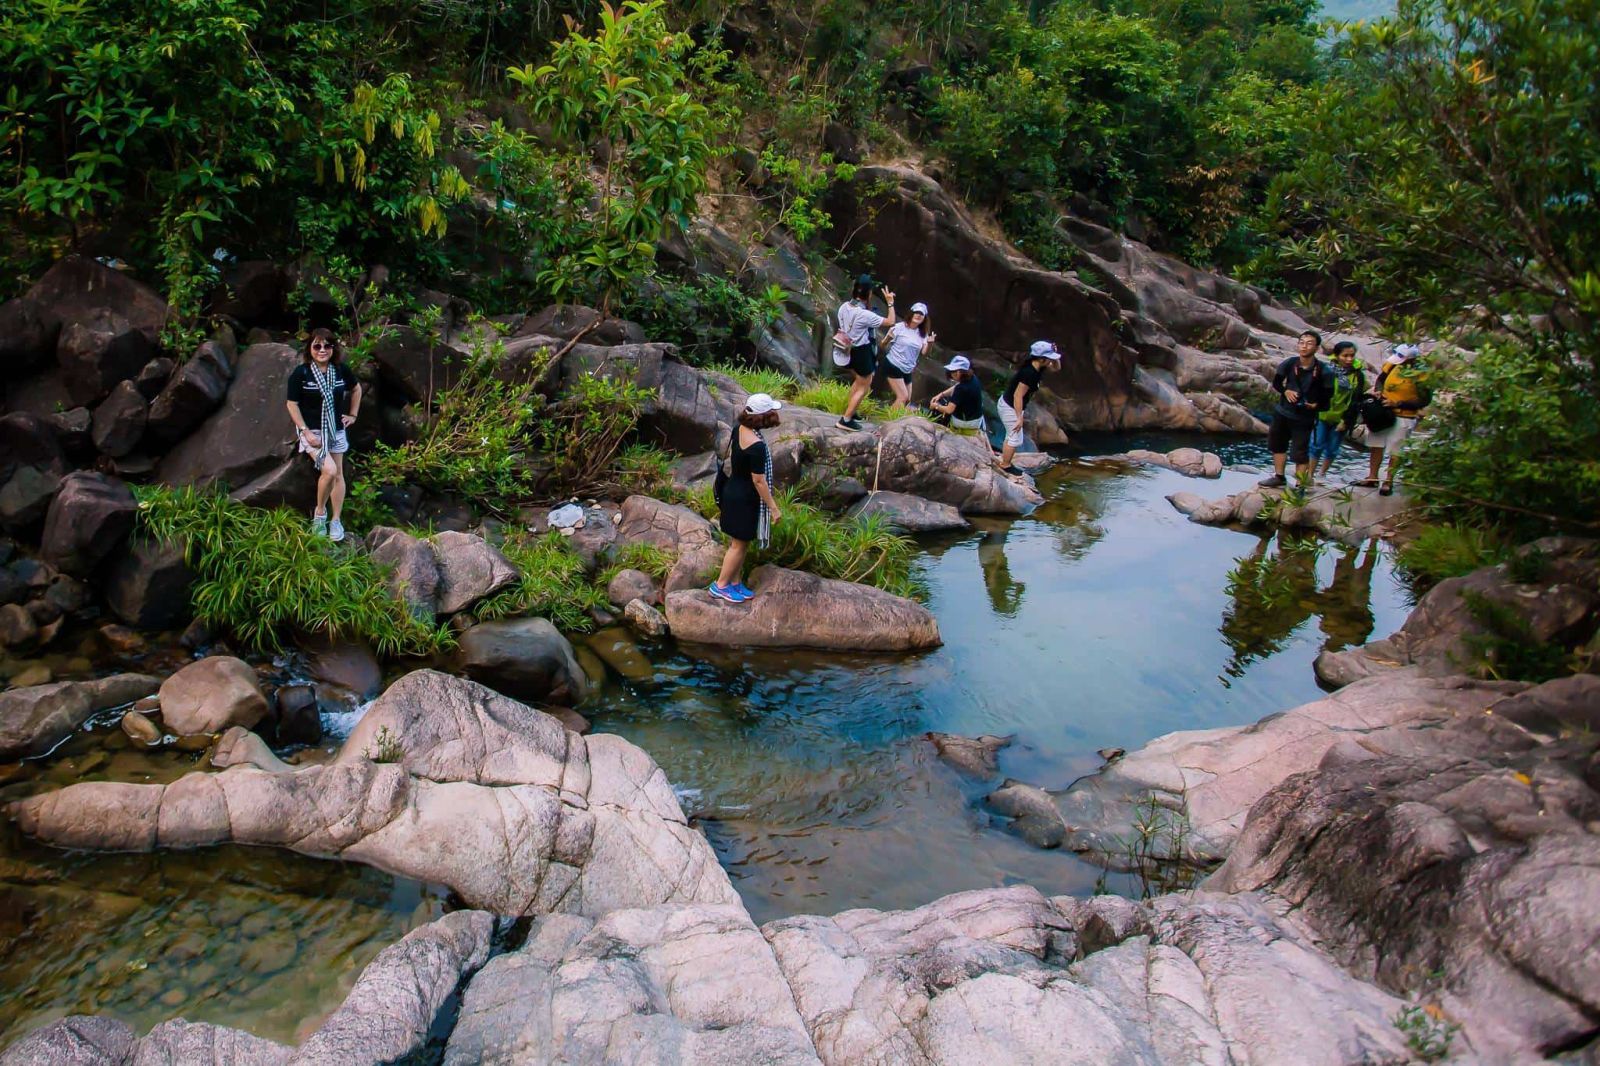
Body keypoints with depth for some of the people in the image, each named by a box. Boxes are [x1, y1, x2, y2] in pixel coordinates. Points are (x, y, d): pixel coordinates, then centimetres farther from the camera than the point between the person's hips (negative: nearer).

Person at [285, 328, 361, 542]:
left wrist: (353, 415, 11)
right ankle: (320, 512, 3)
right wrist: (305, 431, -15)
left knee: (338, 475, 8)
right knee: (329, 470, -21)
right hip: (312, 431, -4)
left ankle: (336, 520, 21)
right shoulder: (300, 373, -13)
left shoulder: (341, 370, -3)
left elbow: (356, 389, 16)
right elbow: (292, 404, -9)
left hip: (336, 430, 5)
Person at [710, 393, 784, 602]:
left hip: (734, 490, 9)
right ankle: (720, 585, 20)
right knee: (739, 544, 7)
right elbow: (758, 481, -24)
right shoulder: (756, 446, -30)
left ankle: (736, 582, 33)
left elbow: (730, 454, 11)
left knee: (741, 542, 20)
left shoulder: (740, 429, -4)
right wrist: (773, 508, -15)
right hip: (743, 499, -9)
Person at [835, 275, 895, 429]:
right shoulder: (865, 315, -27)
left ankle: (849, 410, 37)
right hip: (862, 352, -8)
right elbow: (890, 321, -17)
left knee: (860, 380, 30)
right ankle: (846, 420, 8)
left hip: (849, 351, 8)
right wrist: (890, 303, -9)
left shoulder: (844, 307, -6)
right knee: (864, 387, 8)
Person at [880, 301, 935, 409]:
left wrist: (930, 343, -17)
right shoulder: (900, 327, -10)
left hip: (907, 370, 7)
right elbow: (883, 344, -10)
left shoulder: (922, 334, 7)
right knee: (903, 397, -15)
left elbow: (924, 353, 1)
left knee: (907, 400, 11)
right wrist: (889, 336, -31)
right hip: (893, 366, -7)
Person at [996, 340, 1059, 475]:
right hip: (1010, 408, -10)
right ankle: (1005, 466, 18)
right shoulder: (1029, 374, -30)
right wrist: (1019, 418, -25)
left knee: (1011, 436, 22)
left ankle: (1004, 462, 35)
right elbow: (1018, 395, -29)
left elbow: (1056, 367, 14)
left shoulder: (1037, 367, -2)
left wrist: (1055, 358, -8)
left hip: (1008, 403, 10)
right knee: (1016, 439, 3)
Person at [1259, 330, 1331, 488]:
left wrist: (1317, 405, -25)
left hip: (1304, 418, -5)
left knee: (1300, 454, -4)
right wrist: (1285, 391, -13)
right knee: (1277, 445, 19)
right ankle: (1279, 477, 36)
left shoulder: (1323, 371, -16)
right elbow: (1276, 383, 5)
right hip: (1282, 412, 5)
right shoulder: (1290, 363, -8)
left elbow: (1327, 396, -8)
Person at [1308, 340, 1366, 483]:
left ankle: (1322, 474, 25)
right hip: (1322, 416, -1)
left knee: (1332, 449, 10)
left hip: (1341, 419, 1)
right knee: (1317, 445, 0)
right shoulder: (1327, 370, -7)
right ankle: (1310, 474, 8)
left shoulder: (1357, 375, -4)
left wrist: (1346, 421, -6)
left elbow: (1356, 401, -3)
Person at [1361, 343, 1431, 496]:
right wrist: (1378, 391, -8)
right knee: (1375, 445, 13)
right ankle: (1372, 477, 25)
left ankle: (1388, 483, 14)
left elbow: (1424, 401, -14)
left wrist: (1397, 403, -20)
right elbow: (1381, 378, 12)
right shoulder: (1393, 363, -8)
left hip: (1404, 417, -5)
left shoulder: (1422, 373, -19)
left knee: (1394, 451, 3)